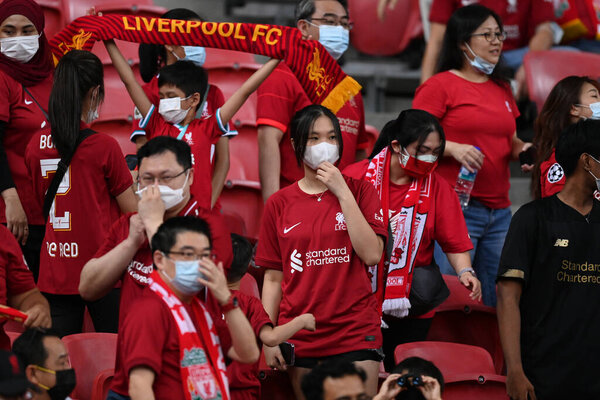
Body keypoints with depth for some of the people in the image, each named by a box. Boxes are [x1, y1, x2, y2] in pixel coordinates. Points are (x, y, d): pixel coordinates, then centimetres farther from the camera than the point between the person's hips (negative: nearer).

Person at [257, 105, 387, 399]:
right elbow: (273, 278, 8)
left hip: (355, 330, -1)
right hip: (300, 338, 1)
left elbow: (372, 255, -9)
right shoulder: (279, 204, 7)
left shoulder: (359, 190, 5)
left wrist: (343, 194, -10)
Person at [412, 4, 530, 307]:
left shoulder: (501, 89, 18)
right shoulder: (439, 86, -3)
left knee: (498, 299, 6)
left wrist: (523, 149, 5)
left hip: (499, 211, 7)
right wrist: (453, 148, -21)